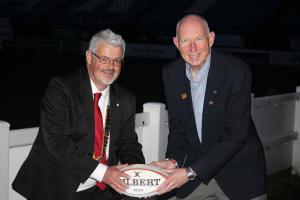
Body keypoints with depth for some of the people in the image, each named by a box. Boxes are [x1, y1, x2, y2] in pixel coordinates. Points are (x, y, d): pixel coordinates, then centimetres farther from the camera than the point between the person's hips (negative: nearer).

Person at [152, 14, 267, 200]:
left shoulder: (237, 71, -20)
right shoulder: (171, 73, -3)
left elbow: (236, 135, -21)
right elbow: (177, 125, 4)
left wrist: (191, 172, -24)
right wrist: (174, 161, -15)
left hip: (239, 175, -4)